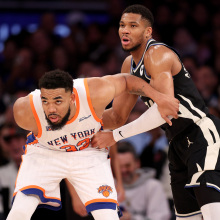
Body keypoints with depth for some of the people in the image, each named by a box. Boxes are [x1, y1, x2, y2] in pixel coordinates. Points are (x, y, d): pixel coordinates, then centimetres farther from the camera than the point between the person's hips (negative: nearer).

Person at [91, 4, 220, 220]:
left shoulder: (158, 54, -16)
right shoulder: (129, 65, 14)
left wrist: (115, 136, -25)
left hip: (202, 134, -10)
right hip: (178, 143, 10)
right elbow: (117, 116, 20)